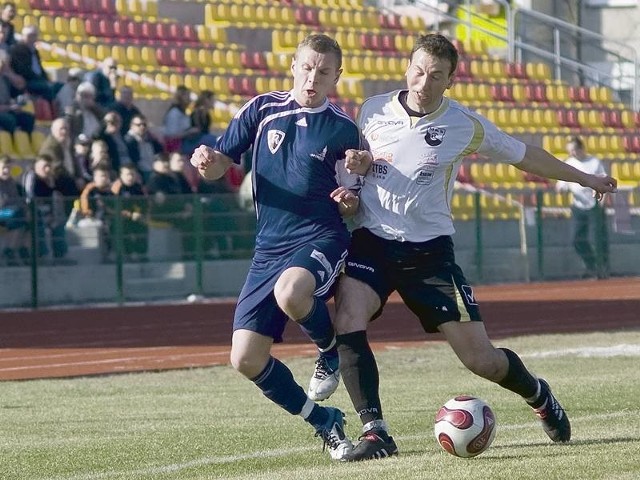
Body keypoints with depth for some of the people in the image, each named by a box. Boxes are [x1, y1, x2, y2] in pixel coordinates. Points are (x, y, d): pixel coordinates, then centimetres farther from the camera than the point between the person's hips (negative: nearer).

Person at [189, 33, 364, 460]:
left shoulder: (343, 130, 0)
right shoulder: (263, 110, 5)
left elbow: (352, 205, 7)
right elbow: (222, 164, 8)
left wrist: (349, 200, -17)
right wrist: (208, 161, -15)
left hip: (321, 238, -4)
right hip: (270, 247, 4)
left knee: (290, 293, -39)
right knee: (246, 359, -5)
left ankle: (331, 348, -4)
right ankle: (325, 423, 14)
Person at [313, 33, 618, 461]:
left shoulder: (465, 125, -4)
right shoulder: (373, 110, 0)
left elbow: (524, 156, 10)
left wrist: (585, 178, 19)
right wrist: (358, 165, -7)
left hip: (430, 248, -1)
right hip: (371, 238, 1)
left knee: (480, 358, -2)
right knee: (348, 321, -28)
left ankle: (538, 396, 31)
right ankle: (374, 433, -23)